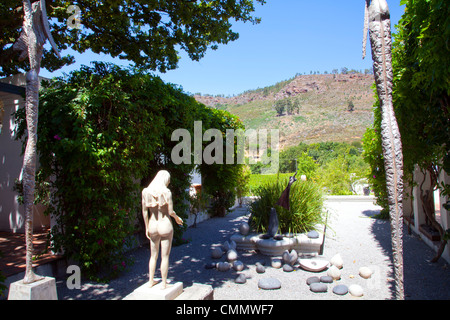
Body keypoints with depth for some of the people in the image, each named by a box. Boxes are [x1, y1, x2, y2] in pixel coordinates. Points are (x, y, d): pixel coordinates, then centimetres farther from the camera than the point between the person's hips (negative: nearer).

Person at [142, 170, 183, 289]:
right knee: (165, 256, 8)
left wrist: (147, 228, 10)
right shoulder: (166, 192, -16)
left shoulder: (146, 192, -3)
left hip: (153, 226, 5)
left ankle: (151, 281, 28)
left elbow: (144, 211, 1)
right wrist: (177, 218, 6)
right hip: (165, 226, -4)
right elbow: (171, 211, -16)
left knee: (153, 255, 20)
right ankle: (164, 284, 17)